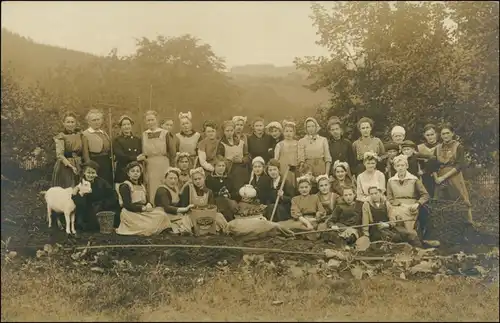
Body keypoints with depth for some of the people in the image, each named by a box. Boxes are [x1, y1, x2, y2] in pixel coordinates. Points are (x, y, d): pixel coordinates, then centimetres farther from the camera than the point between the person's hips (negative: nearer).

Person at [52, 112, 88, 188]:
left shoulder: (80, 134, 6)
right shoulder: (61, 136, -7)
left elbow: (85, 152, 11)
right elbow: (59, 155, -14)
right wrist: (71, 166, -23)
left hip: (79, 167, 4)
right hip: (65, 167, -4)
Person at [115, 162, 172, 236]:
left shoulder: (141, 186, 22)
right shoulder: (125, 186, -3)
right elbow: (127, 205, -13)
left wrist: (149, 205, -8)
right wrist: (143, 208, -18)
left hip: (142, 212, 7)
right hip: (130, 214, -7)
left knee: (161, 215, -19)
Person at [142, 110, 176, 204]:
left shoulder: (164, 133, 1)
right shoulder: (144, 135, 7)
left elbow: (171, 151, 1)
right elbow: (142, 153, 9)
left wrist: (172, 167, -3)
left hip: (163, 165, -2)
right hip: (149, 166, 2)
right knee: (151, 190, 3)